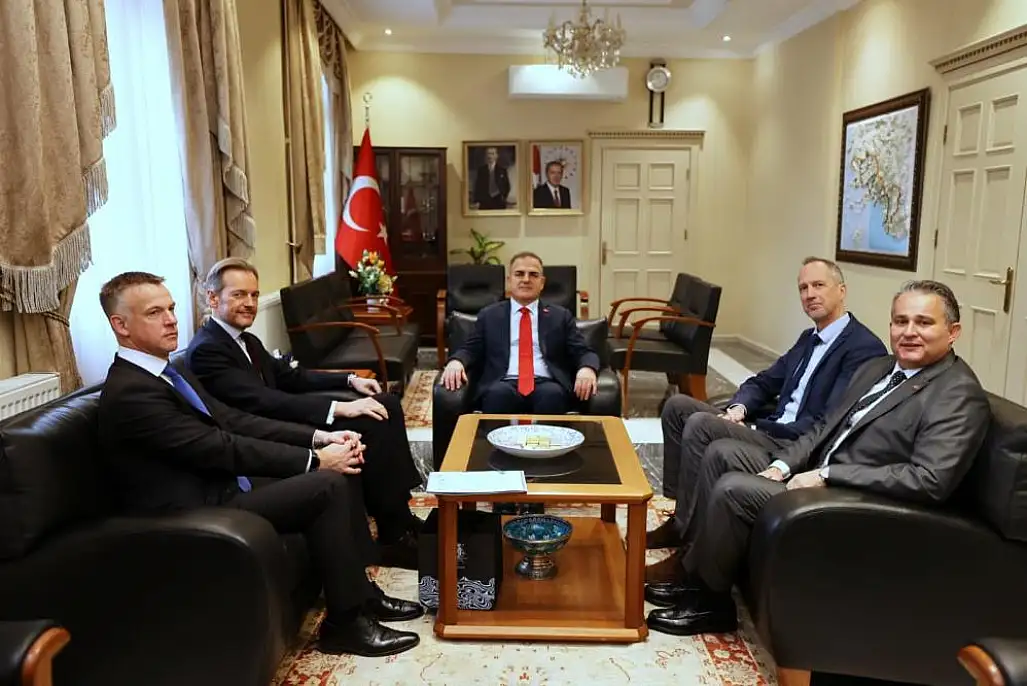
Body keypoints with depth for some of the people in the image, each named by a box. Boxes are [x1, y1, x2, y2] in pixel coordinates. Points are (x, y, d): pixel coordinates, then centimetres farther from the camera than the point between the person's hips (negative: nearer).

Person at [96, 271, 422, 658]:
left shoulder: (169, 373, 11)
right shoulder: (129, 392, -20)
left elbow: (233, 421, 7)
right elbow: (223, 447, -23)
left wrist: (319, 437, -4)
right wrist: (316, 459, -20)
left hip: (222, 487, 10)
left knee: (341, 470, 0)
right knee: (329, 486, -20)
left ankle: (360, 591, 10)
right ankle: (345, 622, -6)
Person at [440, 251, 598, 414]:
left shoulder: (560, 316, 19)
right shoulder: (489, 315, 20)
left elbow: (583, 352, 12)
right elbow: (469, 350, 14)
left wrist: (587, 369, -13)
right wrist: (455, 361, -11)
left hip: (546, 385, 0)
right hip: (504, 385, 0)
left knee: (552, 393, -35)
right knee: (498, 392, -36)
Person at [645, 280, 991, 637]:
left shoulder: (959, 394, -14)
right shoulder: (876, 368, 13)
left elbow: (931, 480, -25)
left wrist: (826, 476, -24)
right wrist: (781, 465, -2)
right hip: (813, 474, 9)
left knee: (733, 489, -21)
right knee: (722, 452, 4)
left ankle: (711, 602, 1)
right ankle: (699, 573, 8)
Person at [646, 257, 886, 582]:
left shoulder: (865, 348, -12)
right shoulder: (809, 338, 17)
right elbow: (762, 382, 18)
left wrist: (757, 428, -18)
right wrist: (739, 408, -5)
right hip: (771, 429, 9)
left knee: (701, 424, -27)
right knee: (678, 406, 0)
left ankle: (688, 546, -18)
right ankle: (680, 513, 2)